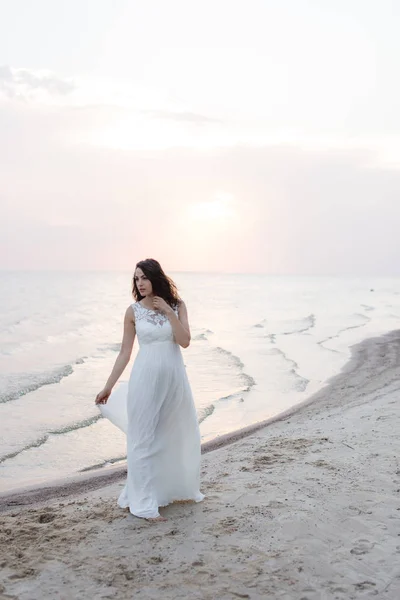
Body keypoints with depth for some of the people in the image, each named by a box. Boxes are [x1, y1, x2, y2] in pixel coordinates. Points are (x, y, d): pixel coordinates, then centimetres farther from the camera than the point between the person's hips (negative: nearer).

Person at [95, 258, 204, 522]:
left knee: (177, 435, 14)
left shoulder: (177, 306, 0)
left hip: (174, 378, 3)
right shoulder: (133, 311, -3)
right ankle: (144, 503, 8)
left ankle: (173, 489, 35)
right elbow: (125, 352, -1)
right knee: (144, 439, 0)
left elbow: (185, 341, -10)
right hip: (146, 379, -2)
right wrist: (108, 386, -3)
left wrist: (168, 311, -15)